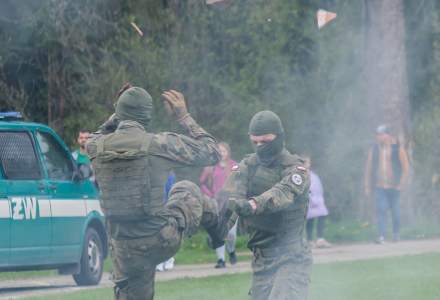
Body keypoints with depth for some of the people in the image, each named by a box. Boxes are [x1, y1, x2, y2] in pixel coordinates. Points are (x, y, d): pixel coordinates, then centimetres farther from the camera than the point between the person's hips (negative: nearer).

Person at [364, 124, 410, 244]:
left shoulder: (398, 149, 0)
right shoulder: (373, 149, 7)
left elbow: (406, 168, 3)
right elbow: (368, 168, 9)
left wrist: (401, 184, -4)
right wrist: (368, 186, 5)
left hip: (394, 186, -1)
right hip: (379, 186, 1)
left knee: (395, 211, 6)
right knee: (380, 210, -12)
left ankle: (396, 233, 26)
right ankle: (381, 236, -17)